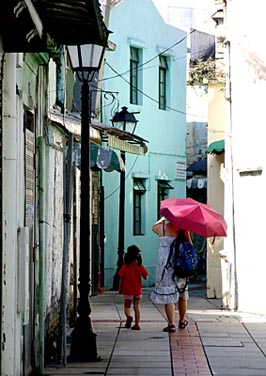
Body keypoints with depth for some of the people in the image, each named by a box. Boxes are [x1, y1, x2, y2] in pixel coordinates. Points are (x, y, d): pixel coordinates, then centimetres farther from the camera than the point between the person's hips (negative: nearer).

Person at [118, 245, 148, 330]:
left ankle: (128, 316, -22)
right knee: (136, 307, 11)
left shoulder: (125, 267, -10)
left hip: (127, 291, -2)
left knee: (127, 307, 8)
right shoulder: (140, 267, -7)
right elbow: (146, 277, -3)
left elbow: (121, 278, -7)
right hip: (138, 290, 2)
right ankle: (137, 324, 7)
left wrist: (120, 289, 3)